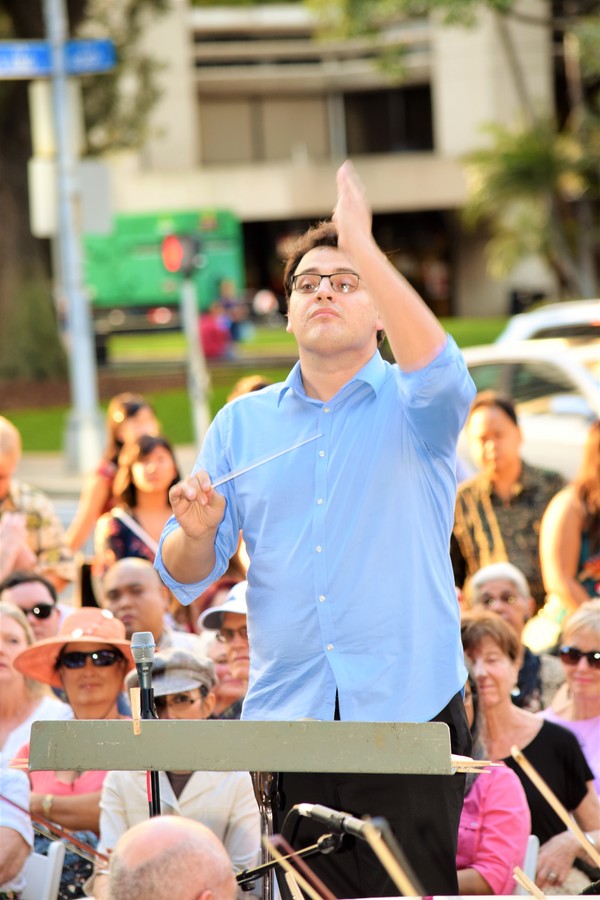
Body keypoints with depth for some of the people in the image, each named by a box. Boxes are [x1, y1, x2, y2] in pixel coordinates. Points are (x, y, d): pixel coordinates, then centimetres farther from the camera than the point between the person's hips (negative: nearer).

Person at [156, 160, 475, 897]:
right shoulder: (243, 423, 14)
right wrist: (197, 532, -13)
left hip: (408, 710, -3)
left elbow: (439, 374, -22)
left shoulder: (411, 407, 5)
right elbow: (186, 578, 11)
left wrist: (365, 248, -27)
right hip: (282, 719, 3)